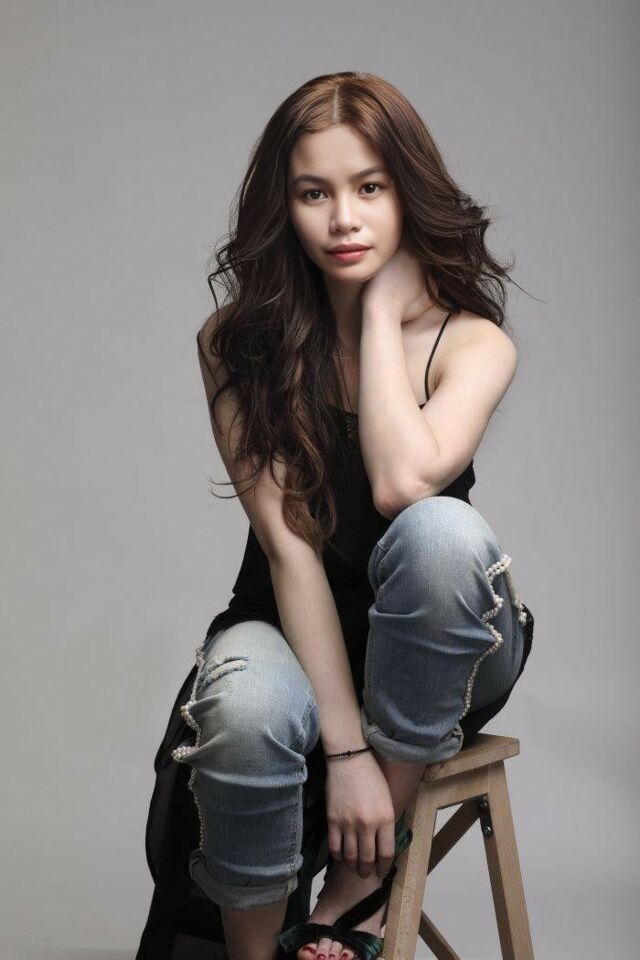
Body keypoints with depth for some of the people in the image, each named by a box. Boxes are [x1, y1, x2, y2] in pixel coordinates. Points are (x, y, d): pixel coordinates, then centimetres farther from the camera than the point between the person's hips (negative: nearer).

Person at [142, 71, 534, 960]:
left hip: (440, 652, 1)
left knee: (440, 529, -35)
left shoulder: (473, 342, -9)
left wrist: (382, 309, -18)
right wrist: (346, 744, -24)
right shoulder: (238, 343, -8)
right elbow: (288, 543, -17)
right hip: (291, 630, 0)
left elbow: (402, 483, -31)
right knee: (249, 711, -37)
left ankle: (362, 879, -19)